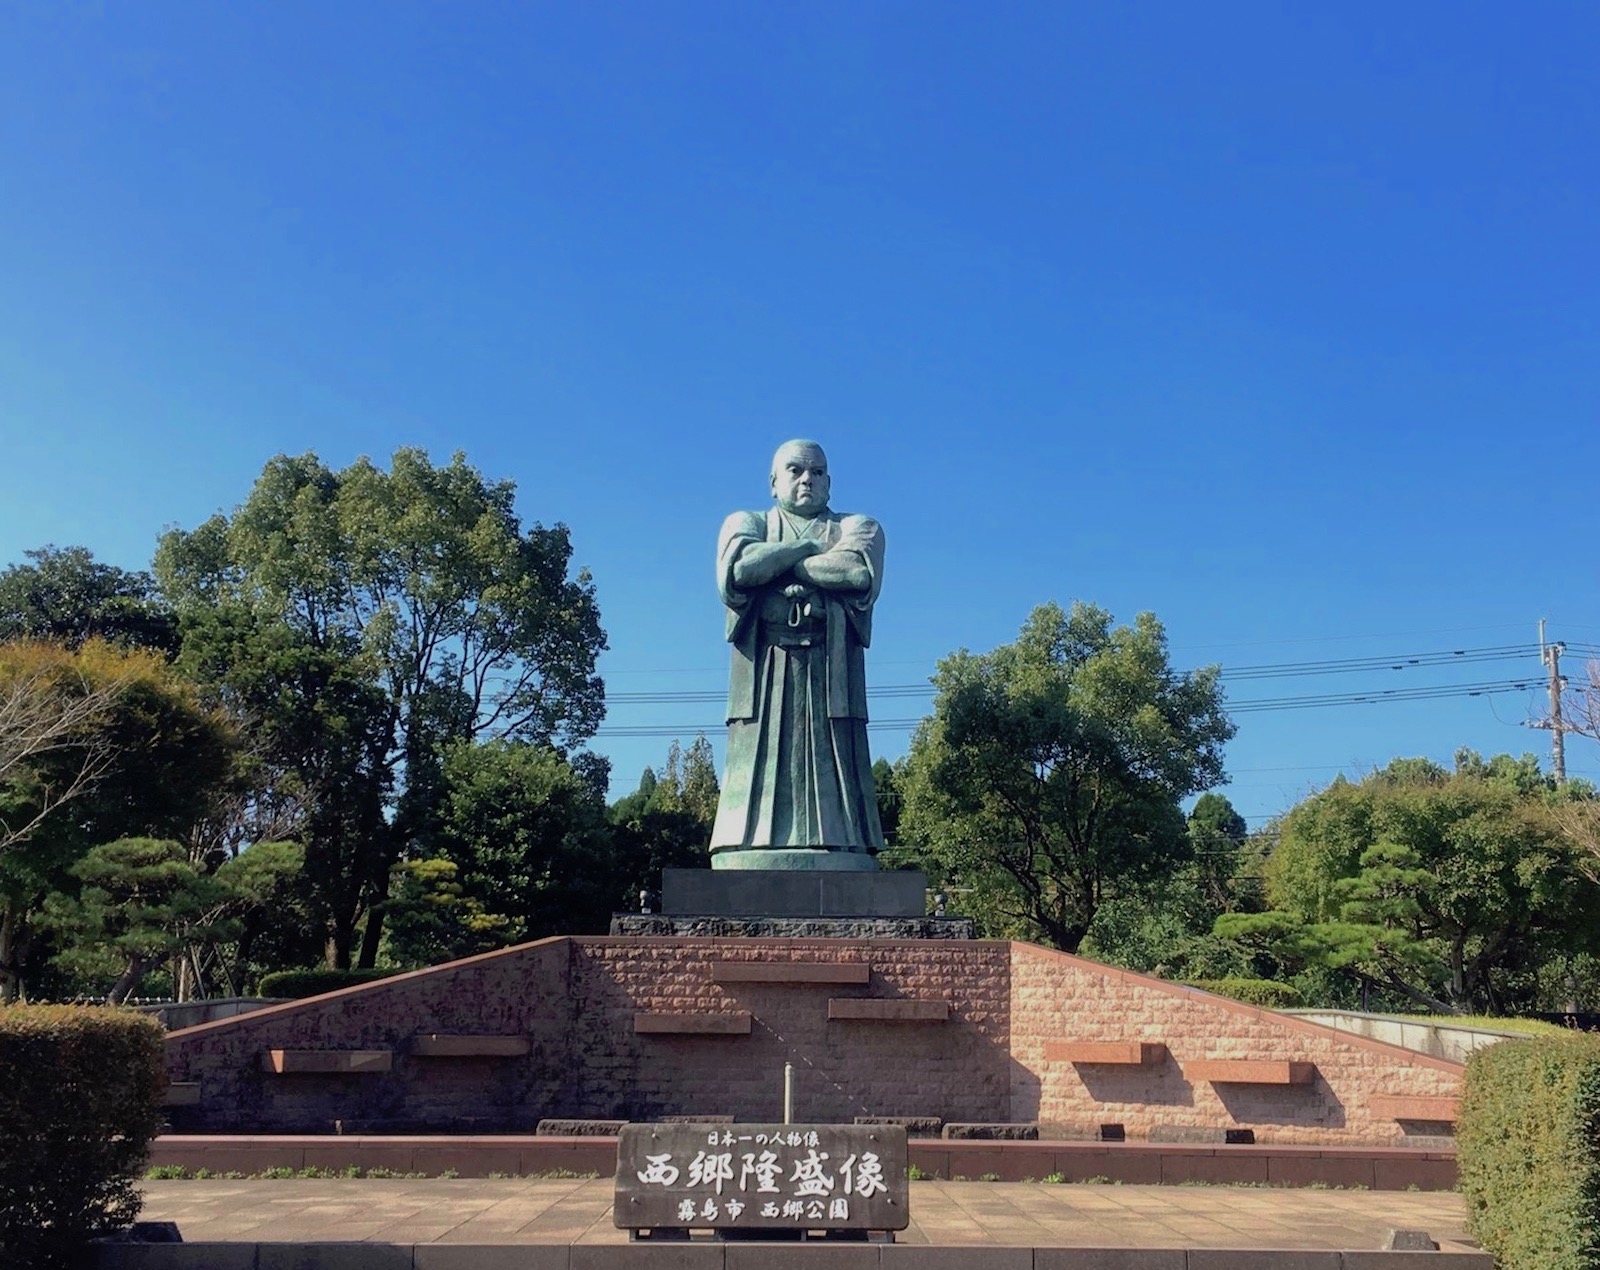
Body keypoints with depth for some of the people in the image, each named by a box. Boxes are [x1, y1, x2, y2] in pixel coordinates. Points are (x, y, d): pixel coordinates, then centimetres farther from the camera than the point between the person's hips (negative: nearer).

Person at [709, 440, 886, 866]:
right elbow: (738, 568, -5)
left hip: (832, 681, 0)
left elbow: (860, 575, -6)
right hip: (764, 679, 0)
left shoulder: (859, 527, 18)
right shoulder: (746, 523, 20)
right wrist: (822, 548, 0)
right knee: (758, 787, -9)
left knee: (833, 783, -9)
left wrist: (776, 564, -1)